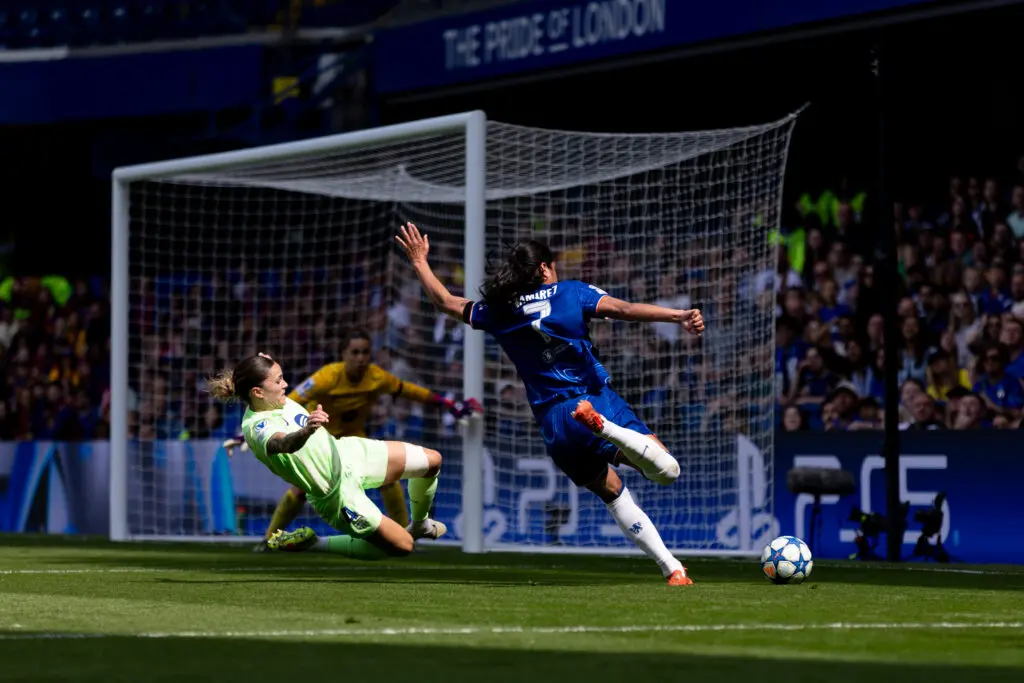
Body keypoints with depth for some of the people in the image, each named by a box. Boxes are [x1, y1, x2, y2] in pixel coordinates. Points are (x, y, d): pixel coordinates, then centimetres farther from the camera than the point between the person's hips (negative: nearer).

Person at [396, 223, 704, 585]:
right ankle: (604, 427, -34)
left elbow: (446, 301, 22)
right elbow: (623, 309, -10)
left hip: (553, 420, 3)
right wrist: (679, 316, -17)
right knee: (667, 470, -7)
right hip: (598, 400, -3)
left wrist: (420, 262, 36)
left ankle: (671, 567, -1)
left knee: (612, 491, 15)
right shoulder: (571, 293, 4)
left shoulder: (498, 312, 10)